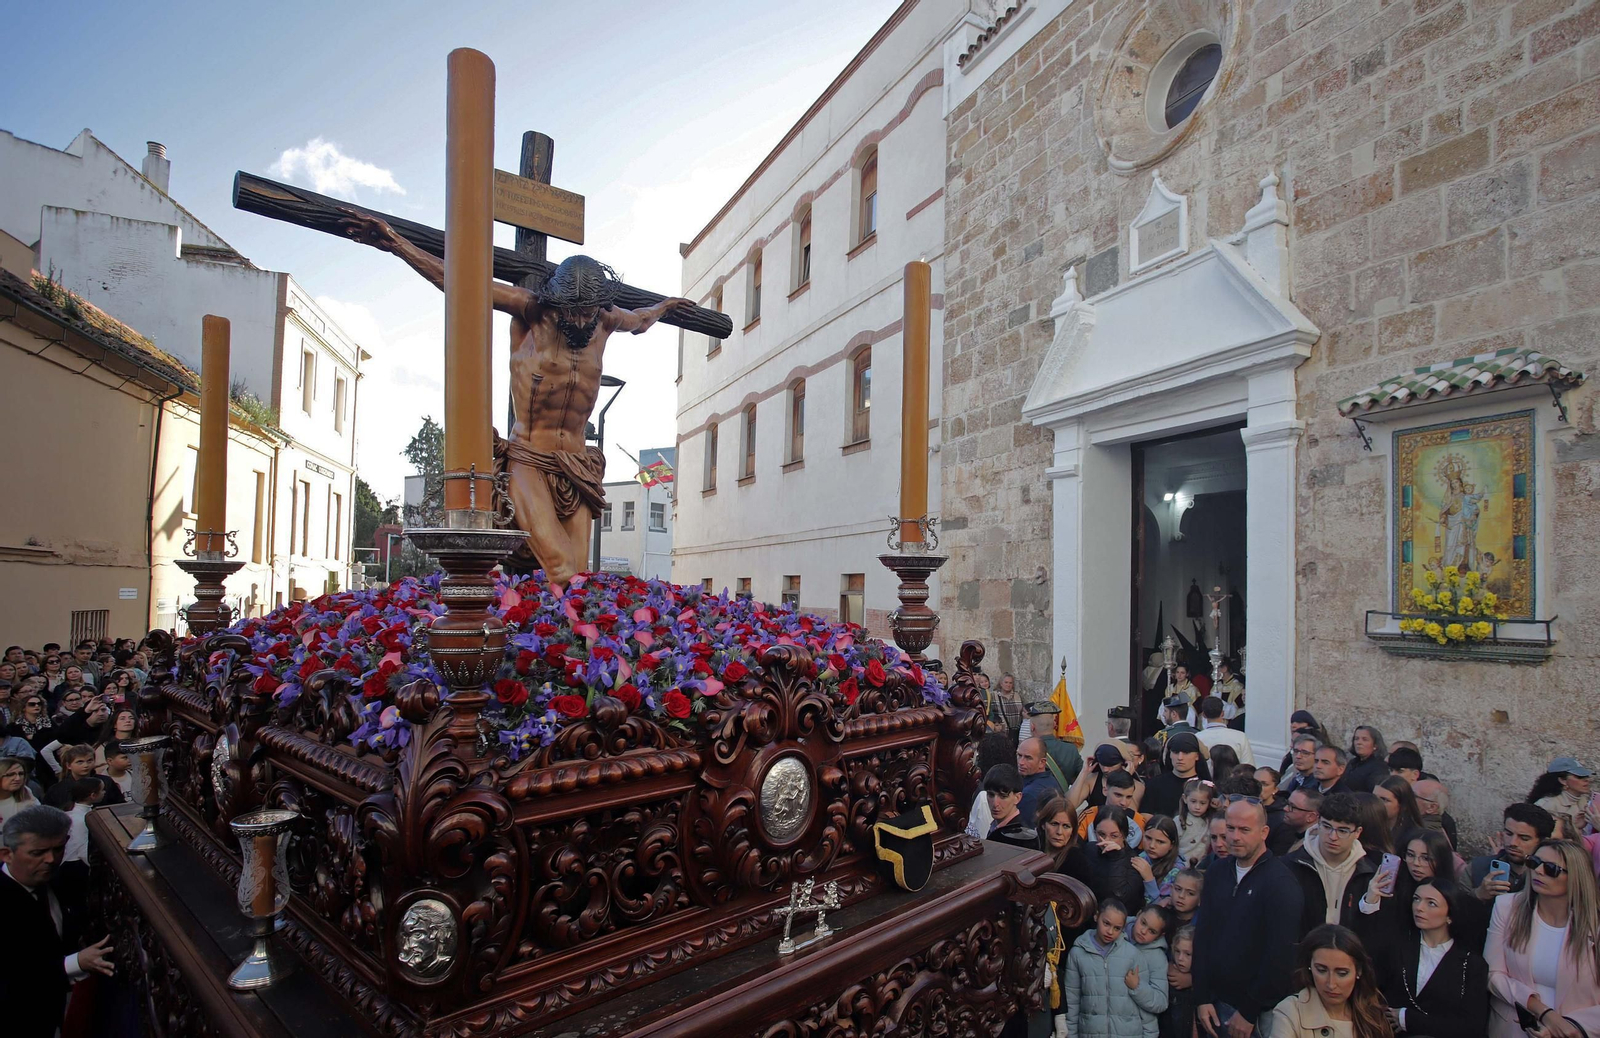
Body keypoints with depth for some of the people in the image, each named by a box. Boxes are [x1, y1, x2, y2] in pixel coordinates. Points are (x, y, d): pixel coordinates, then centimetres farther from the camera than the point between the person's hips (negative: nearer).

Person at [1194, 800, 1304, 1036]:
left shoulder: (1281, 883, -16)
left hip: (1261, 1012, -5)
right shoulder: (1217, 872, 1)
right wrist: (1202, 998, 0)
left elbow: (1280, 954, -17)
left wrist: (1249, 1012, -13)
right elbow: (1203, 934, 4)